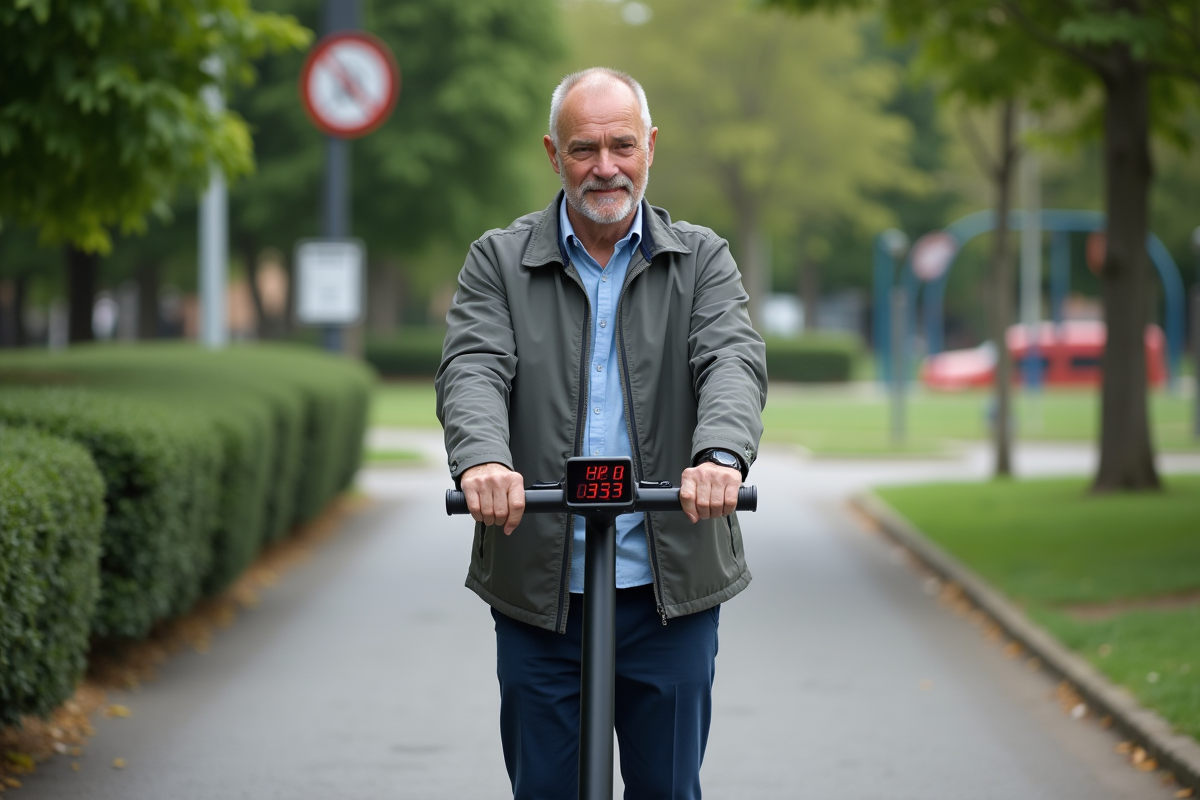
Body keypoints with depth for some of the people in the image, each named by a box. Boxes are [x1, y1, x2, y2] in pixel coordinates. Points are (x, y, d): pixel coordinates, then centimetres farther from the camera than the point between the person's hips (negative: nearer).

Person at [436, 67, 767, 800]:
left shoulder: (702, 259, 6)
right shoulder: (499, 262, 6)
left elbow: (735, 360, -11)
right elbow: (473, 370, -10)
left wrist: (722, 454, -34)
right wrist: (481, 459, -33)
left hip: (671, 586, 0)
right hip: (541, 590, 0)